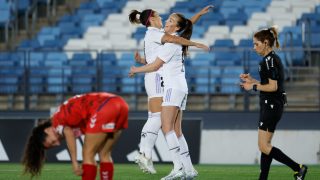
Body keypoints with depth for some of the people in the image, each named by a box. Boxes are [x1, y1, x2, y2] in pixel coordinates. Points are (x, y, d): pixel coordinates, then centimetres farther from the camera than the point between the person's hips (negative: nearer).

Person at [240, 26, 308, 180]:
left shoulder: (270, 60, -16)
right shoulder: (271, 59, 15)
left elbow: (273, 87, -20)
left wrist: (253, 86, -11)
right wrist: (253, 80, 14)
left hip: (271, 106, -11)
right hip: (271, 105, 11)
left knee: (264, 147, -10)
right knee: (265, 145, 10)